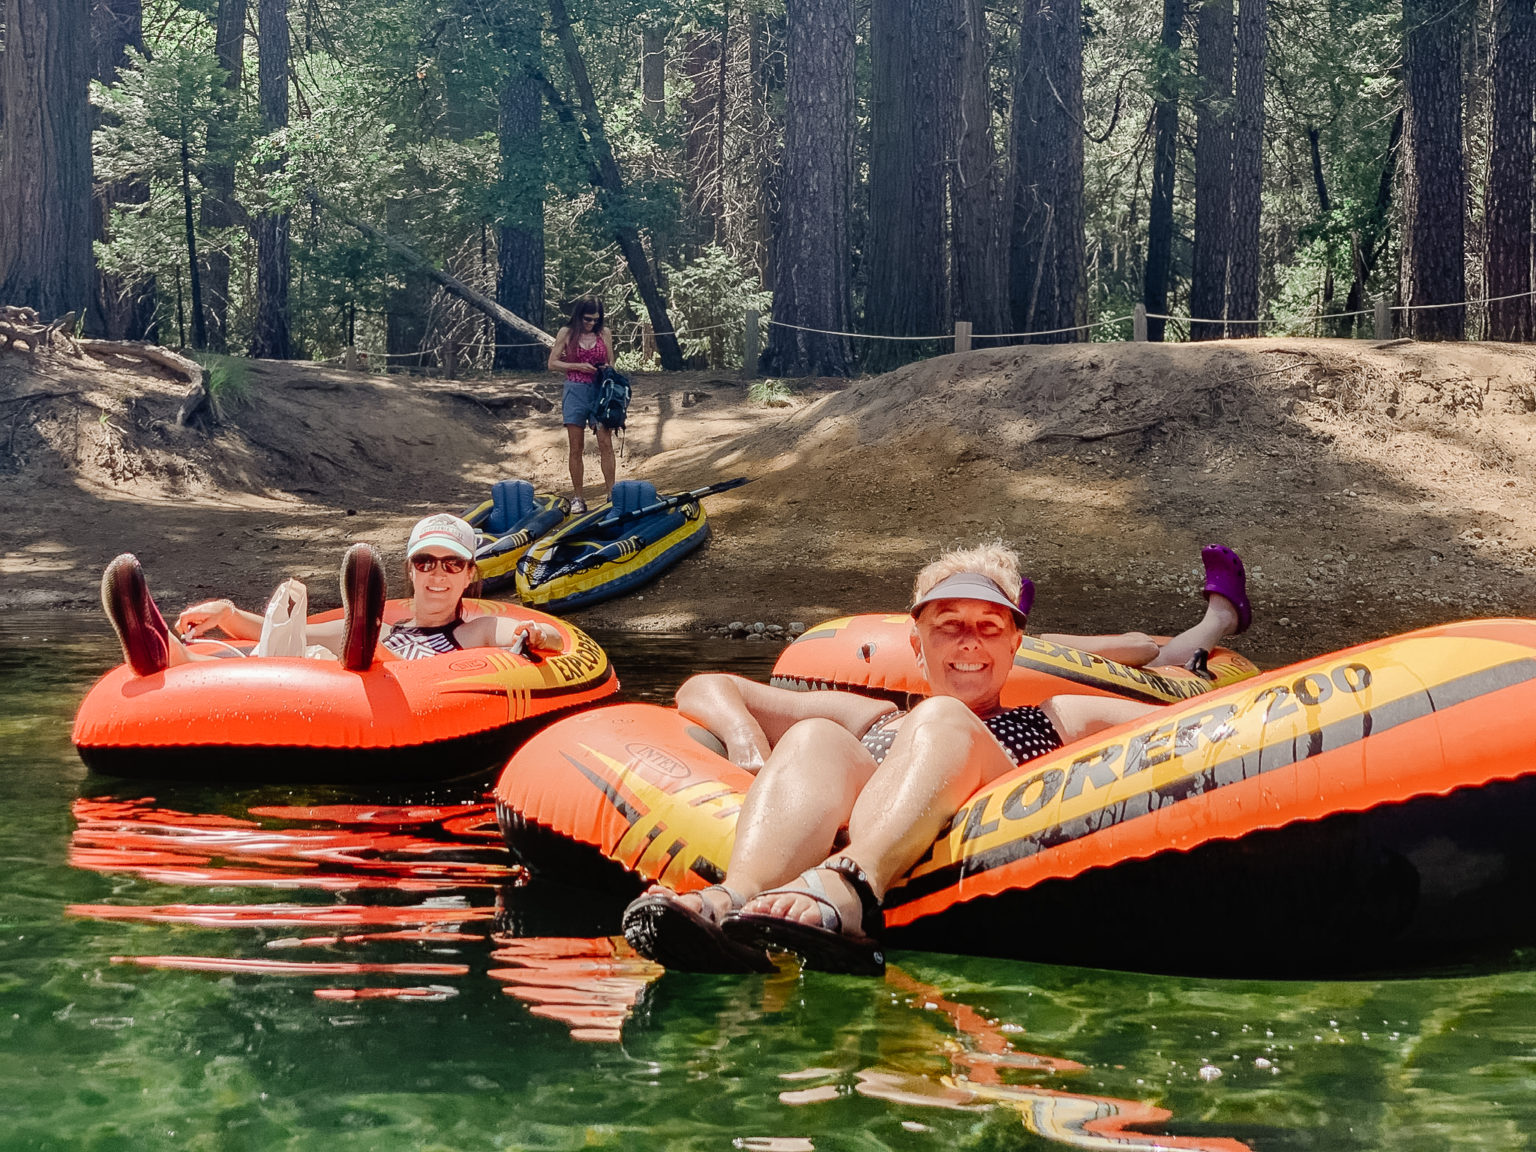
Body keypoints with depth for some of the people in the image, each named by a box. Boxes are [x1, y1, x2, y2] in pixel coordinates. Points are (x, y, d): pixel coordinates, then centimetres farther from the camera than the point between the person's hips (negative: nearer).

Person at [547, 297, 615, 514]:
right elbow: (552, 364, 2)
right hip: (575, 392, -1)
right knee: (576, 448, 2)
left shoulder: (603, 334, 7)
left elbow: (611, 362, 16)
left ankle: (611, 493, -4)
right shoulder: (567, 333, 2)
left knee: (606, 443, -7)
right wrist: (578, 366, -11)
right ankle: (578, 498, 6)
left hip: (600, 391, 1)